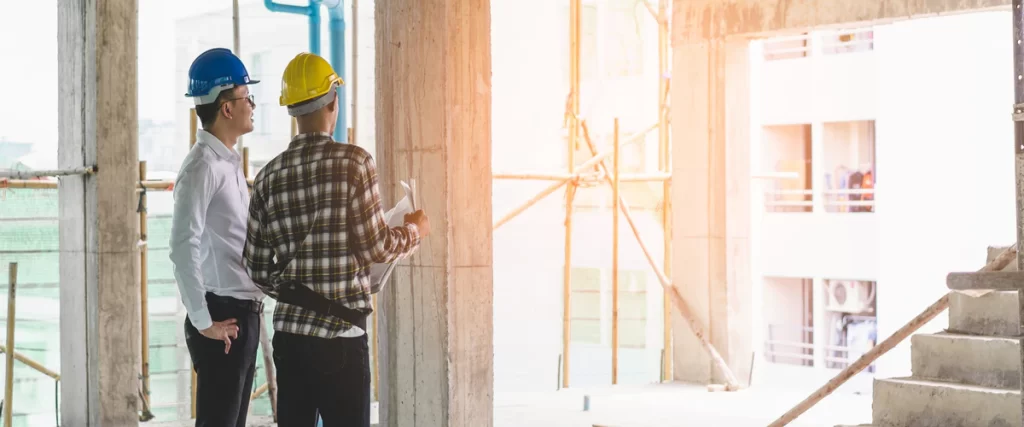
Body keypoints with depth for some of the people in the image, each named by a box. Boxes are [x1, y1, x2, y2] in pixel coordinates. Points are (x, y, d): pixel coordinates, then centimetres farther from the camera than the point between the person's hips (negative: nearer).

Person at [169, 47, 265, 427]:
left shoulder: (230, 162, 14)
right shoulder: (203, 166, -15)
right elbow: (183, 249, -22)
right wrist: (203, 321, -20)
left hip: (244, 314, 9)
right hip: (222, 317, -9)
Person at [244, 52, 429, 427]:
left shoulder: (268, 177, 5)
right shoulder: (353, 161, -9)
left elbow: (257, 270, 5)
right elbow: (375, 248, -9)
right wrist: (415, 231, 11)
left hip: (289, 333, 5)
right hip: (340, 336, -5)